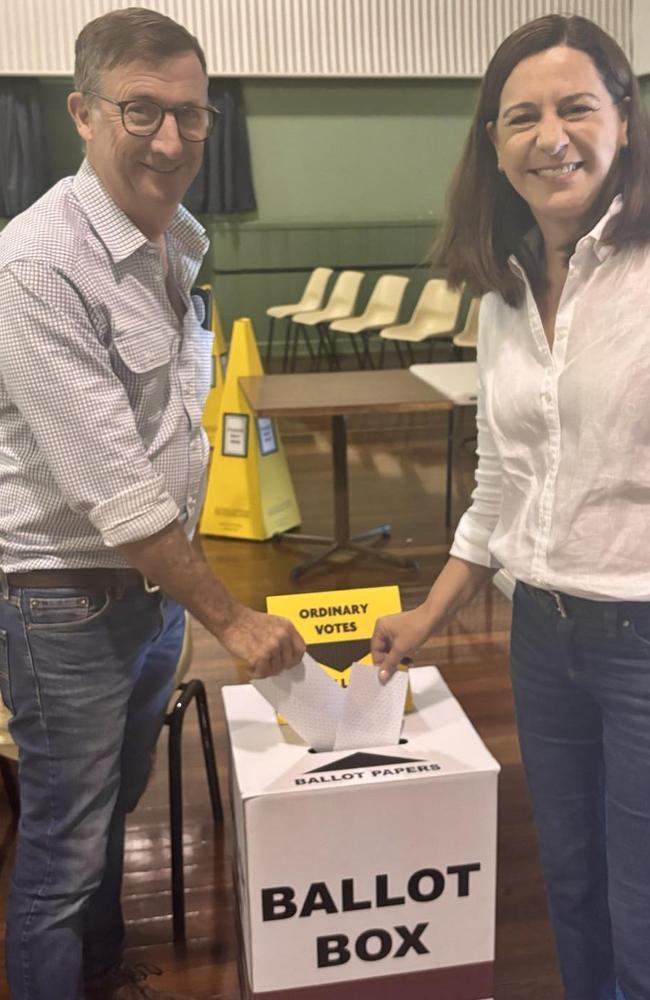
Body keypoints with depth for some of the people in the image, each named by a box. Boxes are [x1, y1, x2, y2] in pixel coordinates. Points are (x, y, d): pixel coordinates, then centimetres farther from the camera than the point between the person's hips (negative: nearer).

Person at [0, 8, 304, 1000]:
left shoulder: (176, 239, 5)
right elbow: (112, 488, -24)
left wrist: (198, 590, 13)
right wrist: (229, 615, -17)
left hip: (156, 576, 8)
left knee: (114, 809, 24)